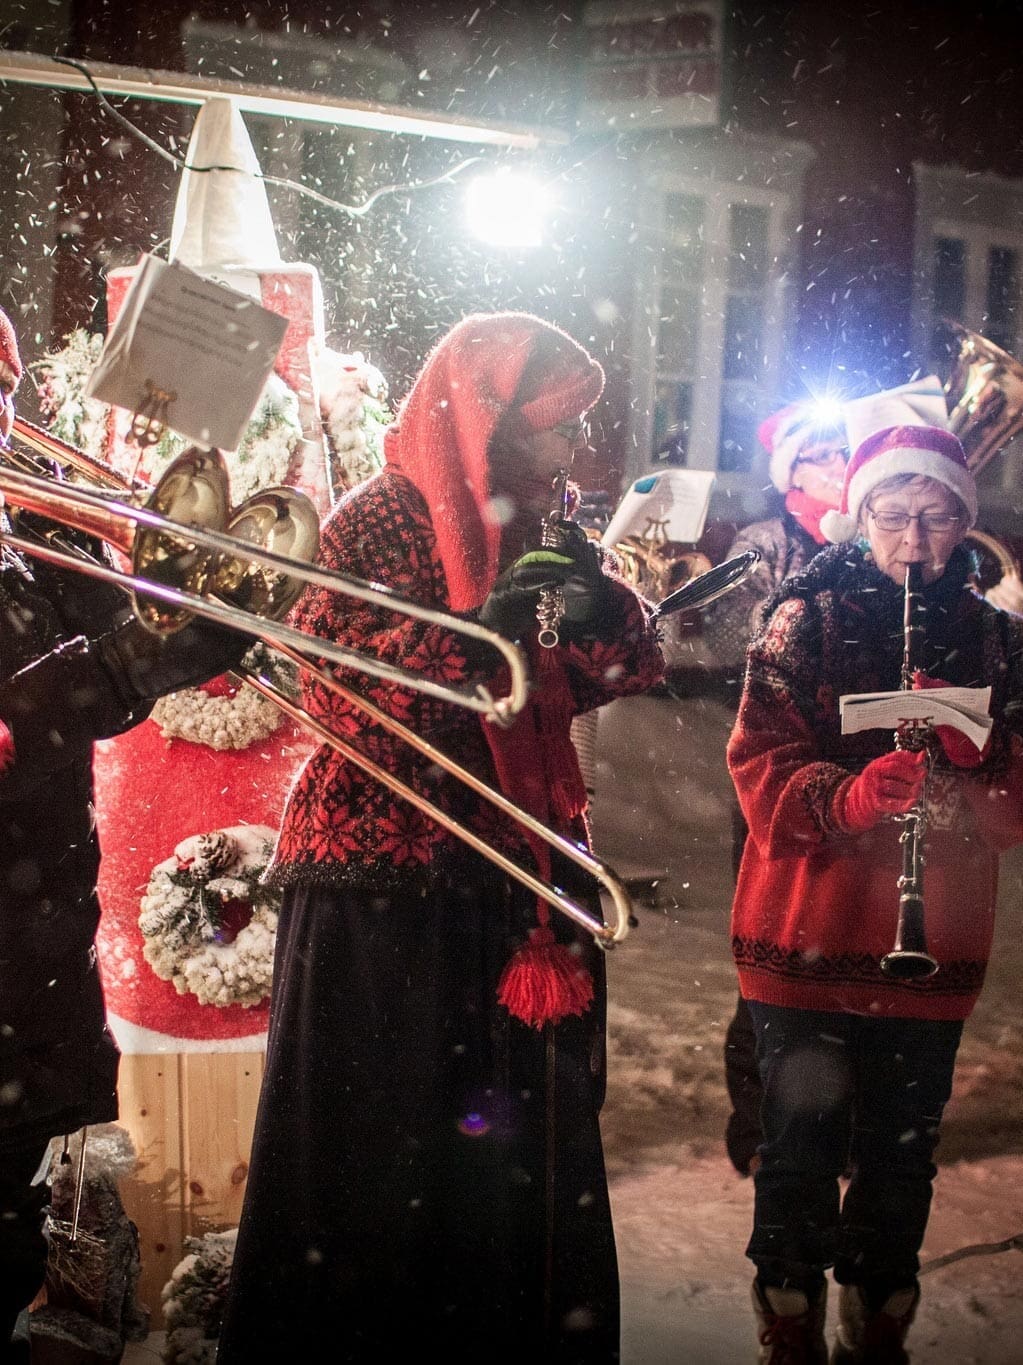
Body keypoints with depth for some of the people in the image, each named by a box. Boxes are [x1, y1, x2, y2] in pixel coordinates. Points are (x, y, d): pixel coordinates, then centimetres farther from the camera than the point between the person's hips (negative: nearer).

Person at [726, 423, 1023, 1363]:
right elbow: (763, 774, -8)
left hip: (933, 954, 2)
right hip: (806, 942, -2)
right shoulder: (803, 623, 1)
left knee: (901, 1163, 10)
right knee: (801, 1155, 3)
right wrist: (852, 795, -27)